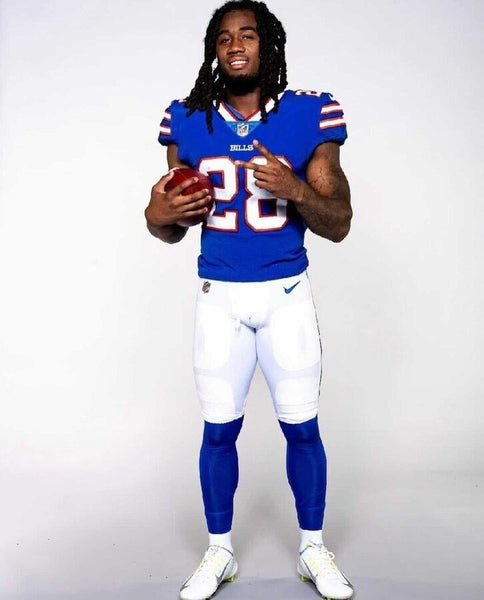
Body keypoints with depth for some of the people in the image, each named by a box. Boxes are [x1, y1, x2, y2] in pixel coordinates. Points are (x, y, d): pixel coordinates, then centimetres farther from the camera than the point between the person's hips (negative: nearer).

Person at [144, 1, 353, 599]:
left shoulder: (310, 115, -4)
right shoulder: (187, 123, 1)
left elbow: (339, 225, -3)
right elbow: (175, 231, 9)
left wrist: (296, 190, -22)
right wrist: (157, 217, -15)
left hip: (287, 295, -1)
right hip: (219, 297, 1)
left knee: (301, 427, 5)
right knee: (218, 429, 6)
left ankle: (313, 549, 25)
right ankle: (219, 551, 26)